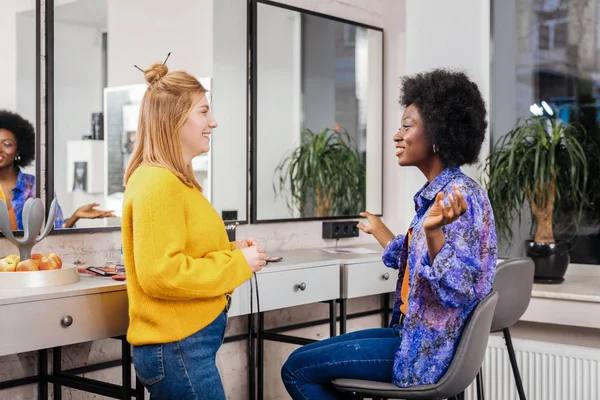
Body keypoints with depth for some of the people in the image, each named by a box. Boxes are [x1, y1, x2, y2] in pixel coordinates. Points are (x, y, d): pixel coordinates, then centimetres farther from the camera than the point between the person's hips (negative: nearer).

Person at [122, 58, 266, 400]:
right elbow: (160, 274, -25)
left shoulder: (174, 180, 12)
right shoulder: (158, 183, -19)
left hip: (186, 341, 10)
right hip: (178, 347, -10)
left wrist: (233, 251, 4)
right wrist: (238, 264, -18)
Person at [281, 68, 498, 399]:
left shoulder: (460, 196, -20)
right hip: (419, 335, 10)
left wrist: (433, 233, -43)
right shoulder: (436, 193, 8)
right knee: (305, 356, 18)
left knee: (297, 369, -4)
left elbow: (459, 291, -27)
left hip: (429, 350, -10)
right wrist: (378, 229, 31)